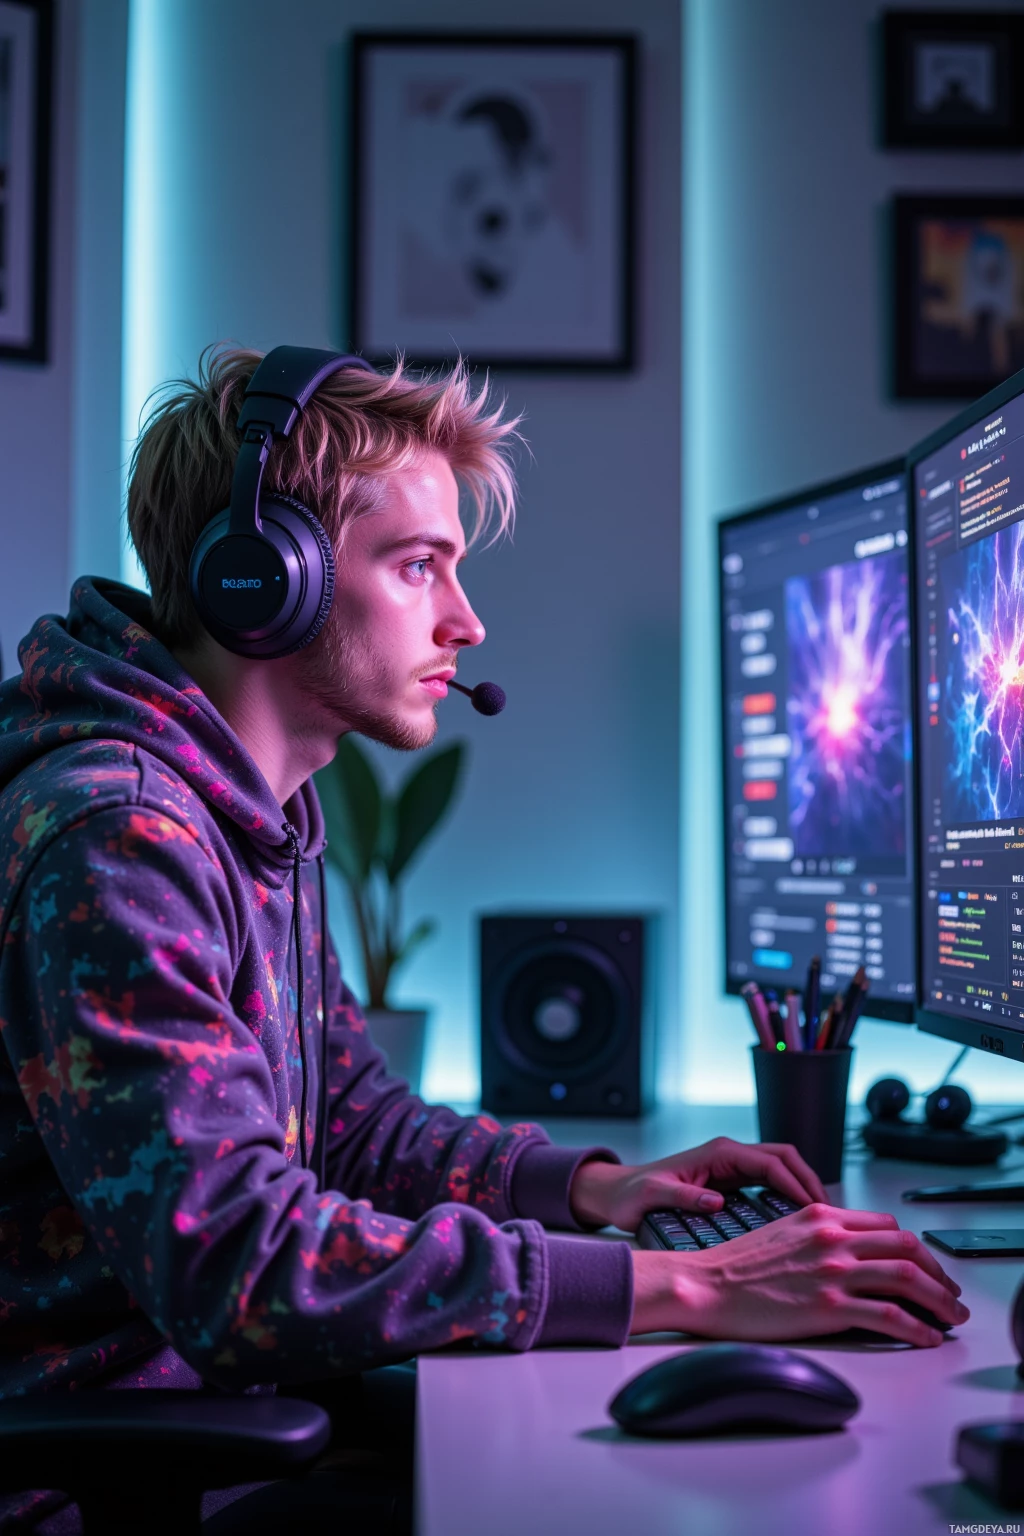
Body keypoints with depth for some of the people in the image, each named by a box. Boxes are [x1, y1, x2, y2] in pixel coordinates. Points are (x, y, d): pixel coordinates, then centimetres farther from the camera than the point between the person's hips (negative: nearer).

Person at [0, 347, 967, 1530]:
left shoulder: (267, 816, 11)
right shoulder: (110, 834, -21)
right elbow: (235, 1261, -30)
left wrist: (593, 1185, 4)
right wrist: (685, 1288, -29)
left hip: (229, 1394, 9)